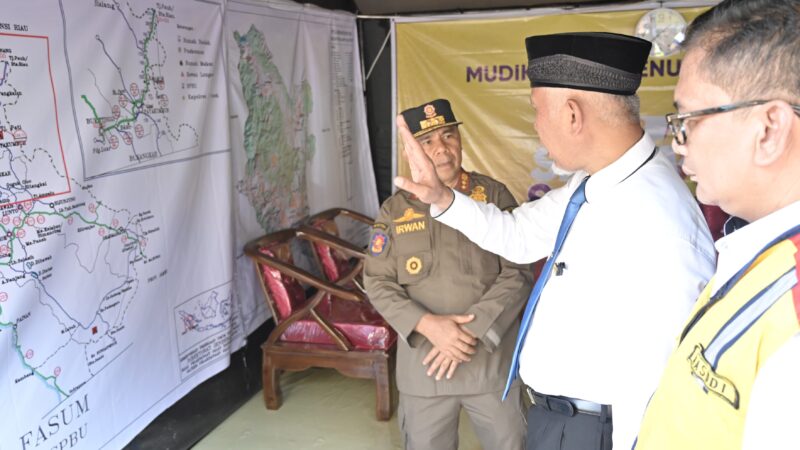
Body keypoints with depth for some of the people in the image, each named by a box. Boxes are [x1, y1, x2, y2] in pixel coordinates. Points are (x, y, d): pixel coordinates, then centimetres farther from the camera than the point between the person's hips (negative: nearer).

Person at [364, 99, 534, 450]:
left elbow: (518, 274, -8)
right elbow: (378, 283, -1)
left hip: (492, 360, -1)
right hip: (423, 363, 1)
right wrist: (427, 325, -16)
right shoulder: (394, 210, 0)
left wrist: (472, 329, -18)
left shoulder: (495, 196, -3)